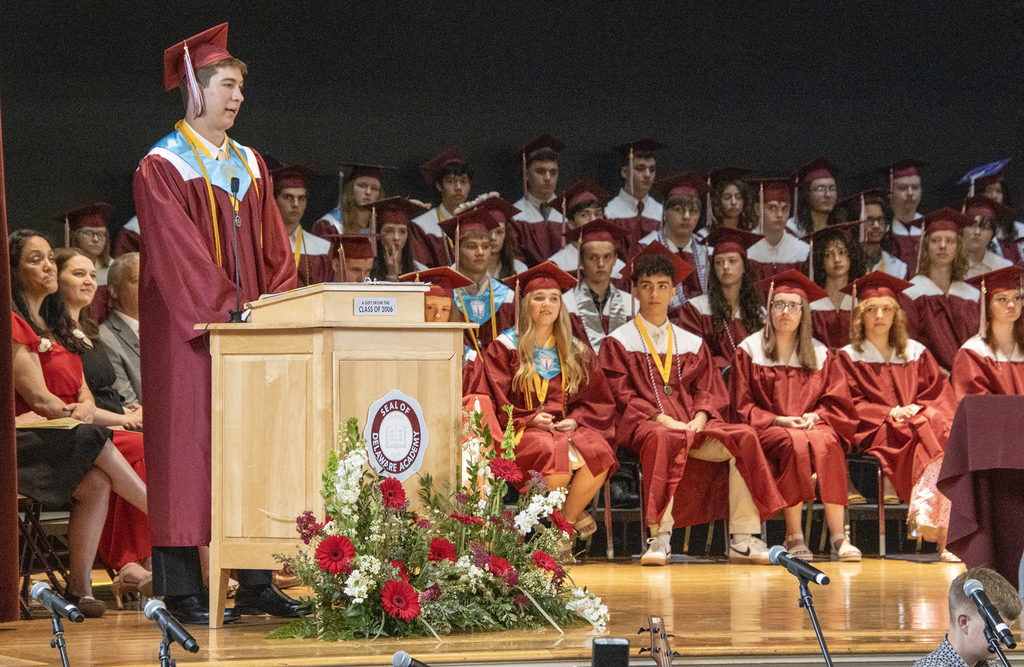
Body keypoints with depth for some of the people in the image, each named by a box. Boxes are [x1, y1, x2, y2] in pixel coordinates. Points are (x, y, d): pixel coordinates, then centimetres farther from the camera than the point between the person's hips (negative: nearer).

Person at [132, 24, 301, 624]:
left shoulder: (250, 166, 15)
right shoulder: (162, 168, -6)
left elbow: (274, 250, 12)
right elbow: (177, 256, -15)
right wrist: (226, 311, -21)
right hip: (189, 336, -6)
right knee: (189, 450, -6)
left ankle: (256, 584, 9)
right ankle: (183, 592, -3)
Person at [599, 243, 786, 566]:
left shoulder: (692, 344, 22)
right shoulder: (619, 342, 10)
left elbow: (710, 390, 13)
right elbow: (621, 395, -2)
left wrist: (698, 420, -10)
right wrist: (662, 419, -16)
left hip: (692, 424, 4)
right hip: (644, 425, -4)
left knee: (744, 437, -22)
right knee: (663, 440, -41)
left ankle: (742, 540, -25)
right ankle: (660, 538, -43)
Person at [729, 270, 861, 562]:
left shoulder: (819, 354, 14)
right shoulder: (750, 350, 8)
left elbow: (837, 402, 10)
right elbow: (743, 406, 2)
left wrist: (815, 416, -11)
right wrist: (778, 420, -13)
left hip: (813, 425, 2)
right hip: (768, 429, -2)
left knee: (827, 443, -34)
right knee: (795, 444, -36)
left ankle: (838, 537, -39)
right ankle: (794, 536, -34)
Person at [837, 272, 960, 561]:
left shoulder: (916, 352, 20)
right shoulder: (849, 357, 11)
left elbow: (940, 393, 12)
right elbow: (850, 406, 1)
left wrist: (919, 409, -10)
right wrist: (890, 413, -14)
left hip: (920, 423, 3)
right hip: (876, 434, -3)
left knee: (945, 434, -33)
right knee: (928, 436, -34)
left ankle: (923, 514, -46)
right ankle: (941, 536, -45)